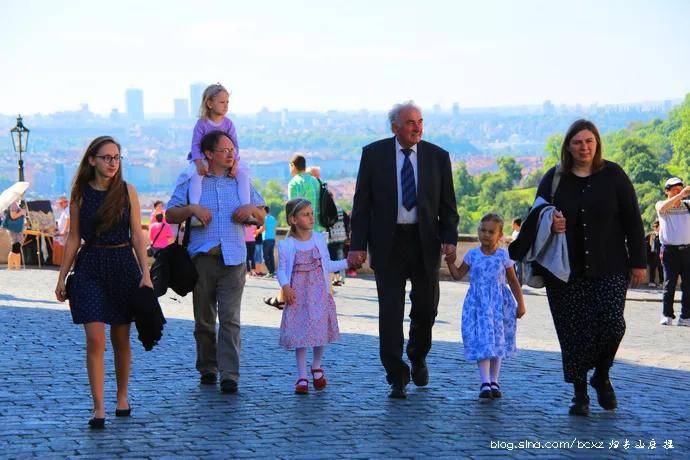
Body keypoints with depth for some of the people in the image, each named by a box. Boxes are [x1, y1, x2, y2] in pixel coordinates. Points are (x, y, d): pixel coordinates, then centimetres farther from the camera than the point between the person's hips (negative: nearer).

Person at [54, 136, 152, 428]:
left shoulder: (127, 191, 3)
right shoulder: (80, 194, 2)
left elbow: (137, 236, 2)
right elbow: (74, 239, 7)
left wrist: (145, 273, -7)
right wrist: (62, 277, 6)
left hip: (123, 264, 1)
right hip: (90, 267, -1)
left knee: (121, 339, 9)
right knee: (95, 339, -11)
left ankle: (122, 398, 27)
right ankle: (98, 407, -9)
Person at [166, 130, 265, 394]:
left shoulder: (241, 182, 16)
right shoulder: (192, 182, 9)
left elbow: (262, 217, 22)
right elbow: (170, 215, 5)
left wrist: (252, 209, 0)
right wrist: (191, 209, -12)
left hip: (233, 260, 0)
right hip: (202, 258, 0)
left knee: (230, 319, -10)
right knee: (204, 320, 6)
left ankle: (229, 376, -14)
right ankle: (207, 369, 19)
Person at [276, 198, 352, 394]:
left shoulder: (319, 239, 5)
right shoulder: (286, 245, -5)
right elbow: (281, 270, -3)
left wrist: (347, 262, 8)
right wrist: (285, 286, -19)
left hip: (319, 294, 3)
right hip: (298, 296, -3)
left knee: (321, 331, 1)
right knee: (300, 333, -3)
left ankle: (316, 366, 26)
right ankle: (302, 376, 6)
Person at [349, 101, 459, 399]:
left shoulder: (437, 156, 4)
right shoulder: (374, 154, 0)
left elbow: (447, 203, 6)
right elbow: (362, 202, 1)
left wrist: (450, 237, -8)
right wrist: (358, 244, -6)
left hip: (425, 241, 2)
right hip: (388, 243, -1)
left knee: (426, 307, 7)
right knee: (390, 311, -3)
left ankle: (418, 357, 35)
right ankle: (397, 378, 4)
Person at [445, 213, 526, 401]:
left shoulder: (503, 256, 0)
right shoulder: (472, 255, 3)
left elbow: (513, 282, 6)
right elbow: (458, 275, 9)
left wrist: (520, 303, 6)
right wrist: (451, 263, -8)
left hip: (499, 304, 1)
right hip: (478, 304, 0)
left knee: (498, 342, 7)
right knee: (482, 342, -9)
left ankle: (494, 382, 18)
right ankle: (485, 383, -14)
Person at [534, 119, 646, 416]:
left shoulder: (613, 175, 3)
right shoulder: (554, 179, 5)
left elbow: (632, 221, 4)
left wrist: (638, 262, 1)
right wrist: (549, 224, -12)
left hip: (610, 269, -1)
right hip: (566, 271, 1)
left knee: (611, 322, -13)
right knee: (573, 331, 1)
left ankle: (602, 376, 15)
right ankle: (580, 394, 13)